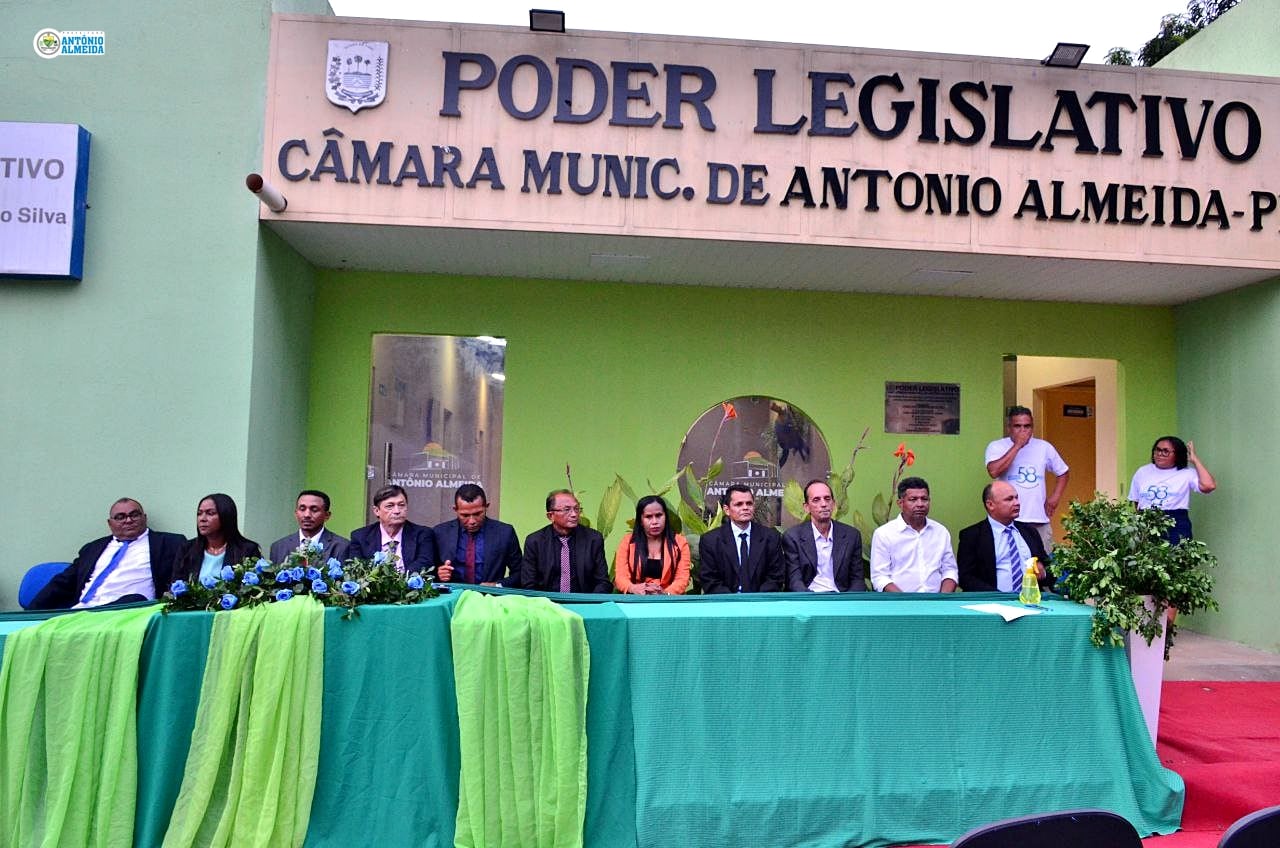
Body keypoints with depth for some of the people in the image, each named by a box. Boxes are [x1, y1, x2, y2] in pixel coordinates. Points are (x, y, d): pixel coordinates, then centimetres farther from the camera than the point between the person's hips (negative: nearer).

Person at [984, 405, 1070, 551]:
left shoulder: (1044, 447, 9)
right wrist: (1017, 446, -16)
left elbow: (1064, 472, 22)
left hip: (1040, 520, 4)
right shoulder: (996, 446, -2)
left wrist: (1055, 497, 8)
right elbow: (994, 472, -21)